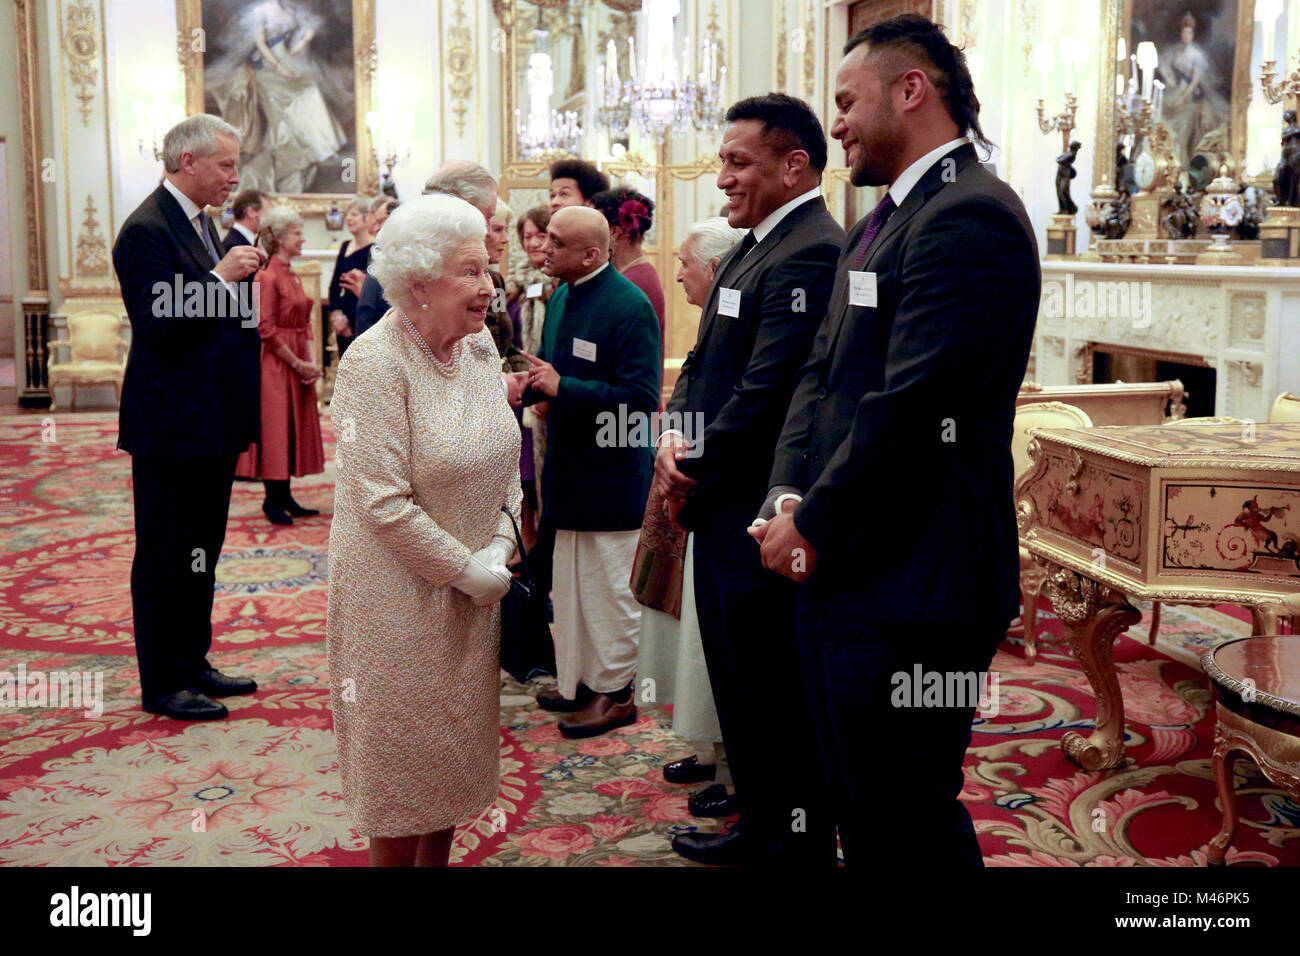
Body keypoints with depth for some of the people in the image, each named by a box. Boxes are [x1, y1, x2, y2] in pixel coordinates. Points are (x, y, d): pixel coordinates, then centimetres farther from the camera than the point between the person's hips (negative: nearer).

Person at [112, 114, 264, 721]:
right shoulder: (147, 230, -15)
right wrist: (220, 277, -24)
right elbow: (158, 327, -24)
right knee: (167, 557, 1)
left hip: (211, 422, 10)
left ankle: (192, 664, 30)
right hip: (173, 425, -10)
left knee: (201, 552, 17)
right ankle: (162, 684, 12)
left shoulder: (200, 223, 15)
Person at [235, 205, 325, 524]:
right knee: (275, 429, -2)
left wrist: (311, 361, 3)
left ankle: (284, 498, 17)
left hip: (298, 363, 9)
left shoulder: (293, 277, 14)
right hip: (276, 364, -9)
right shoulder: (267, 276, -13)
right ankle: (274, 500, 6)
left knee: (294, 429, 10)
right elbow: (266, 329, -18)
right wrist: (298, 364, -14)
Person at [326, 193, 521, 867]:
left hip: (473, 593, 7)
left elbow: (503, 459, 9)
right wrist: (468, 570, -17)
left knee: (454, 744, 18)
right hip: (402, 596, -7)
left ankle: (438, 861, 35)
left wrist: (501, 543, -6)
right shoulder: (375, 362, -20)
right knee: (403, 758, 8)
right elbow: (384, 504, -23)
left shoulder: (479, 344, 2)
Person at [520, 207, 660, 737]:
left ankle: (615, 692, 19)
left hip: (612, 473, -8)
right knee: (572, 585, 17)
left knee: (610, 588, 4)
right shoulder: (560, 298, 9)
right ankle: (580, 680, 32)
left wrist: (562, 388, -24)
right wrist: (529, 385, -2)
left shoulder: (629, 306, -18)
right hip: (570, 469, 9)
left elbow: (642, 398, -23)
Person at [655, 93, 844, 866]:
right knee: (739, 683, 21)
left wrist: (696, 467, -10)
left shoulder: (810, 253, -18)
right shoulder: (756, 247, 15)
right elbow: (706, 363, 16)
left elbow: (766, 393, -23)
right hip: (725, 510, 10)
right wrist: (675, 439, -1)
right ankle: (759, 825, 38)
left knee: (777, 696, 3)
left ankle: (800, 845, 20)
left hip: (762, 518, -10)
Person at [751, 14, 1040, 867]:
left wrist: (815, 527, -13)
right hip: (846, 573, 10)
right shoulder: (882, 221, 17)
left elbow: (911, 405, -22)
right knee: (858, 809, 21)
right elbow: (823, 373, 14)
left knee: (907, 825, 2)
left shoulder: (971, 214, -15)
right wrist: (788, 496, 0)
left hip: (912, 586, -10)